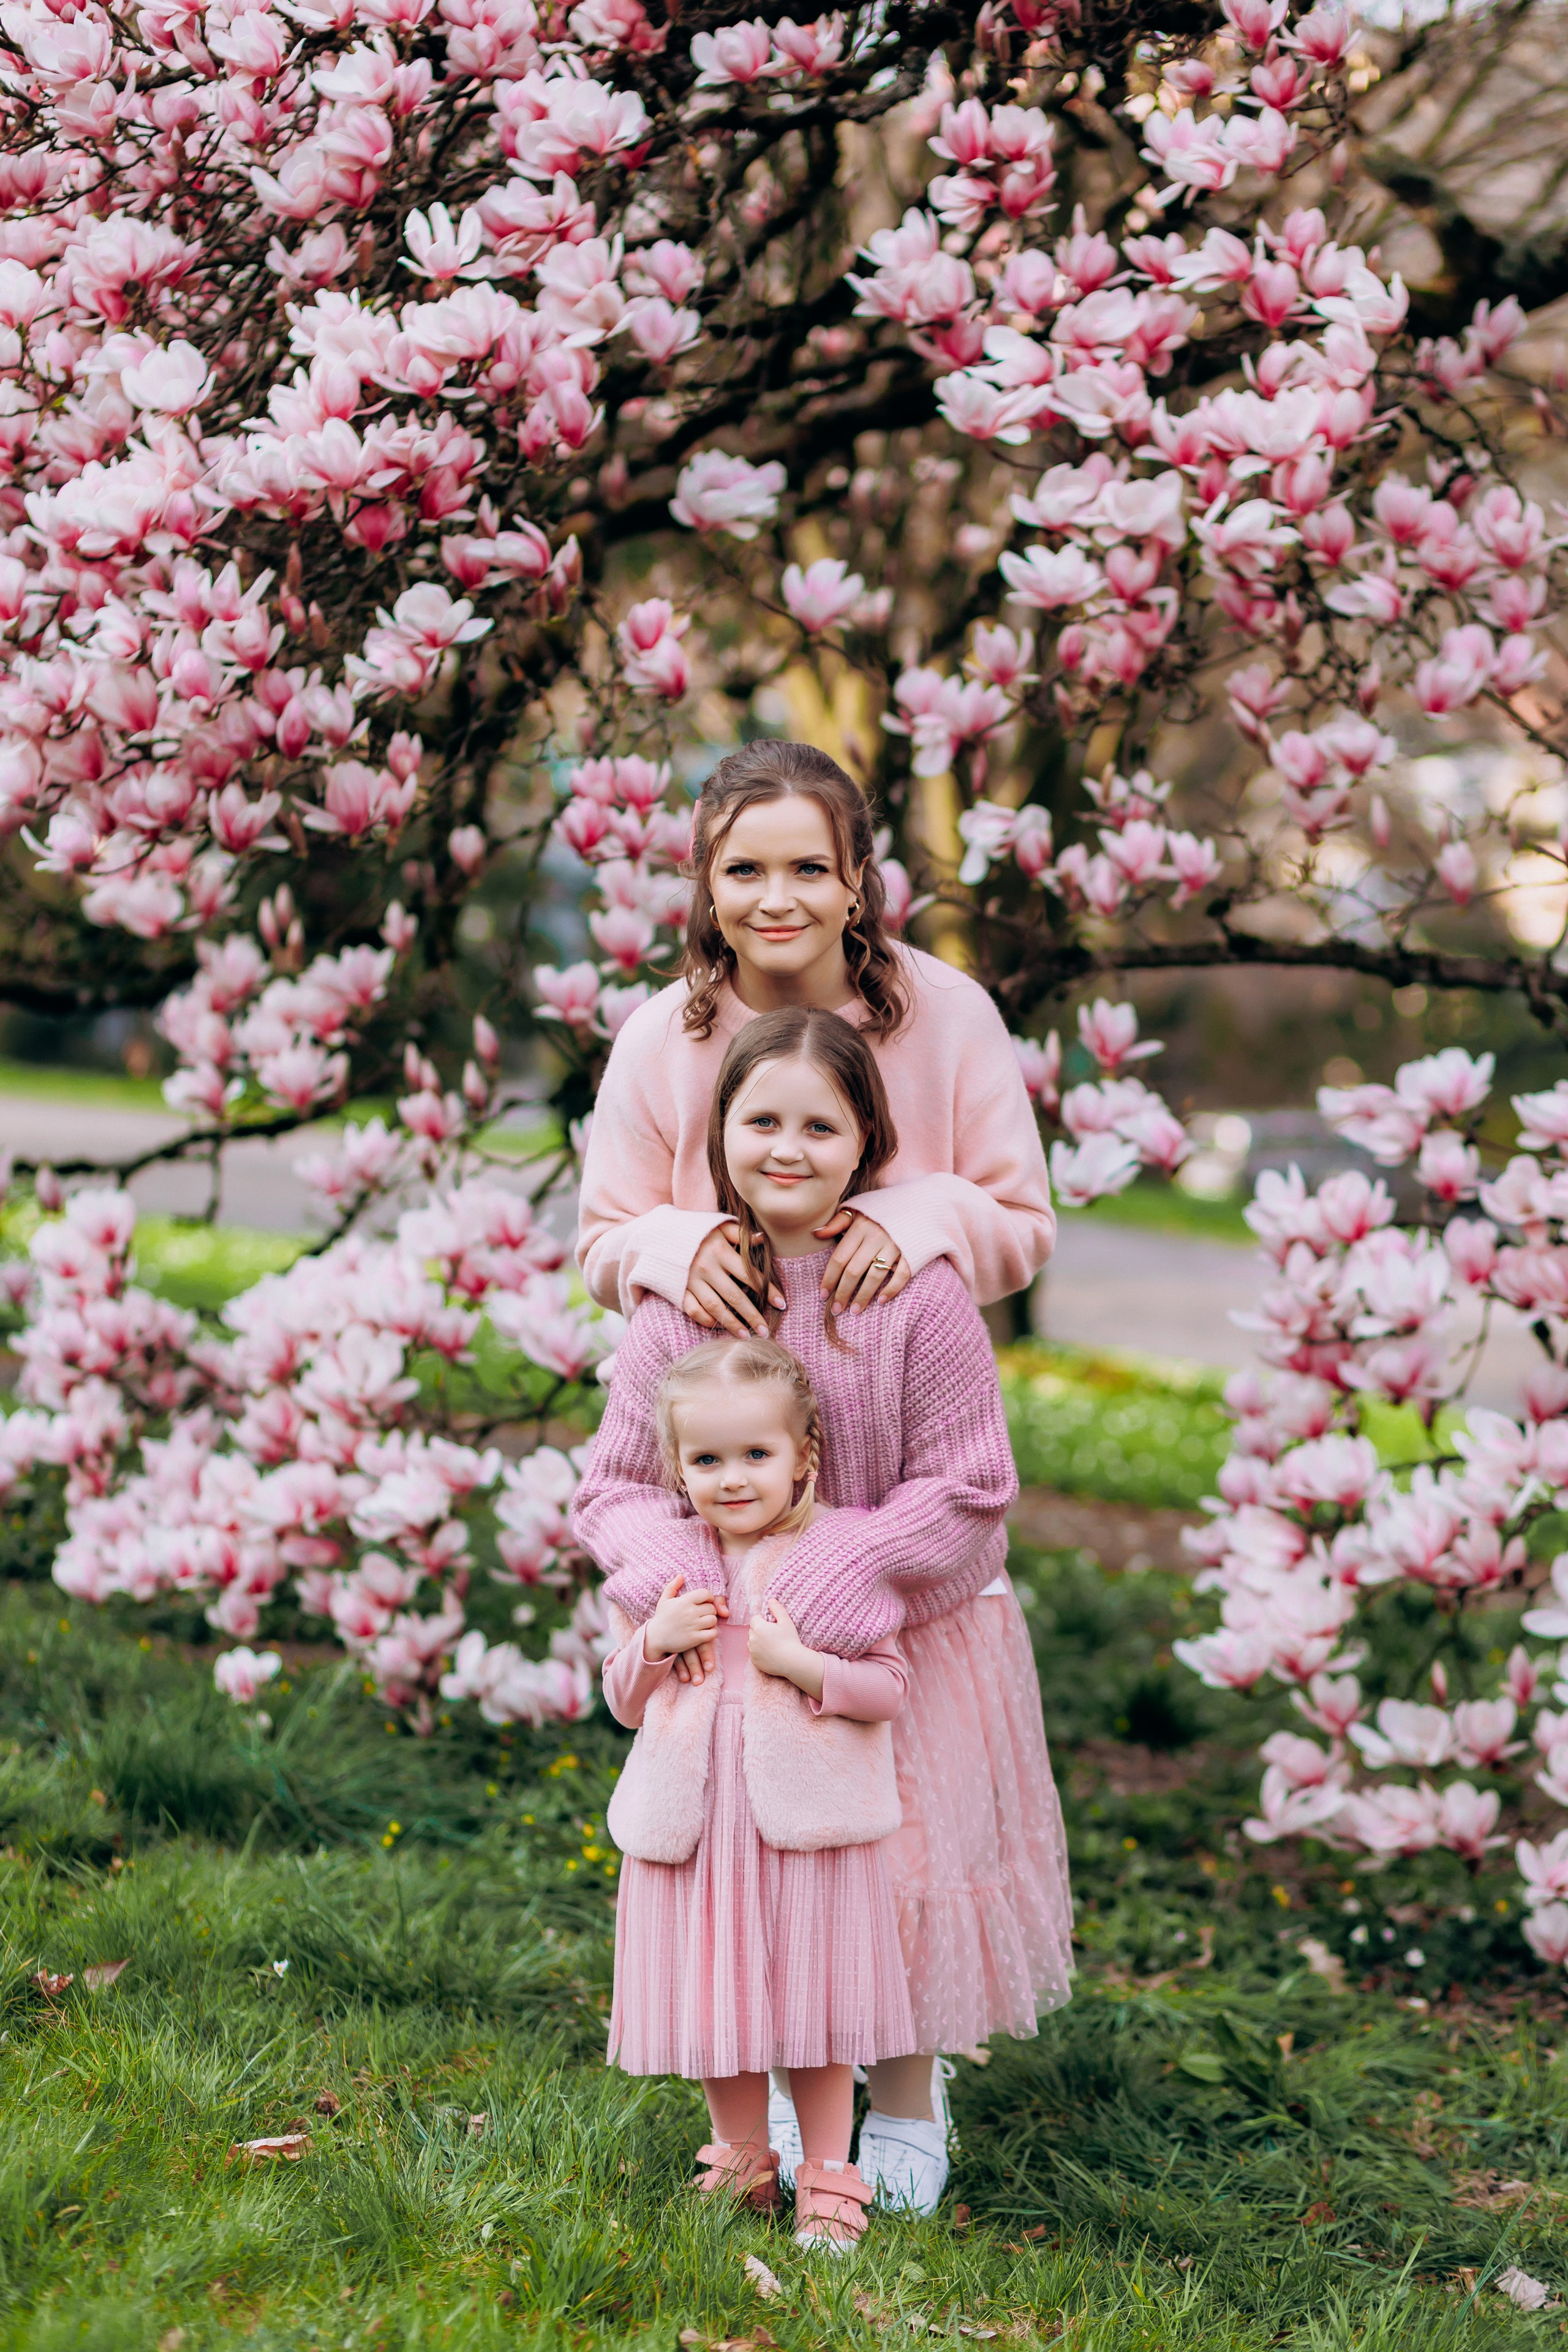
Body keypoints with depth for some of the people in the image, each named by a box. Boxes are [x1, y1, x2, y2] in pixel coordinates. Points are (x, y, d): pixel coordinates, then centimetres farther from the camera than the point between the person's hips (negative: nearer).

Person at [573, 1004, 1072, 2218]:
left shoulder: (917, 1295, -17)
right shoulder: (682, 1300, -8)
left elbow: (968, 1486, -14)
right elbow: (622, 1480, -2)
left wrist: (840, 1572, -24)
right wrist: (671, 1578, -22)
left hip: (908, 1642, -3)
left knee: (900, 1867, 4)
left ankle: (907, 2115, 26)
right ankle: (784, 2096, 34)